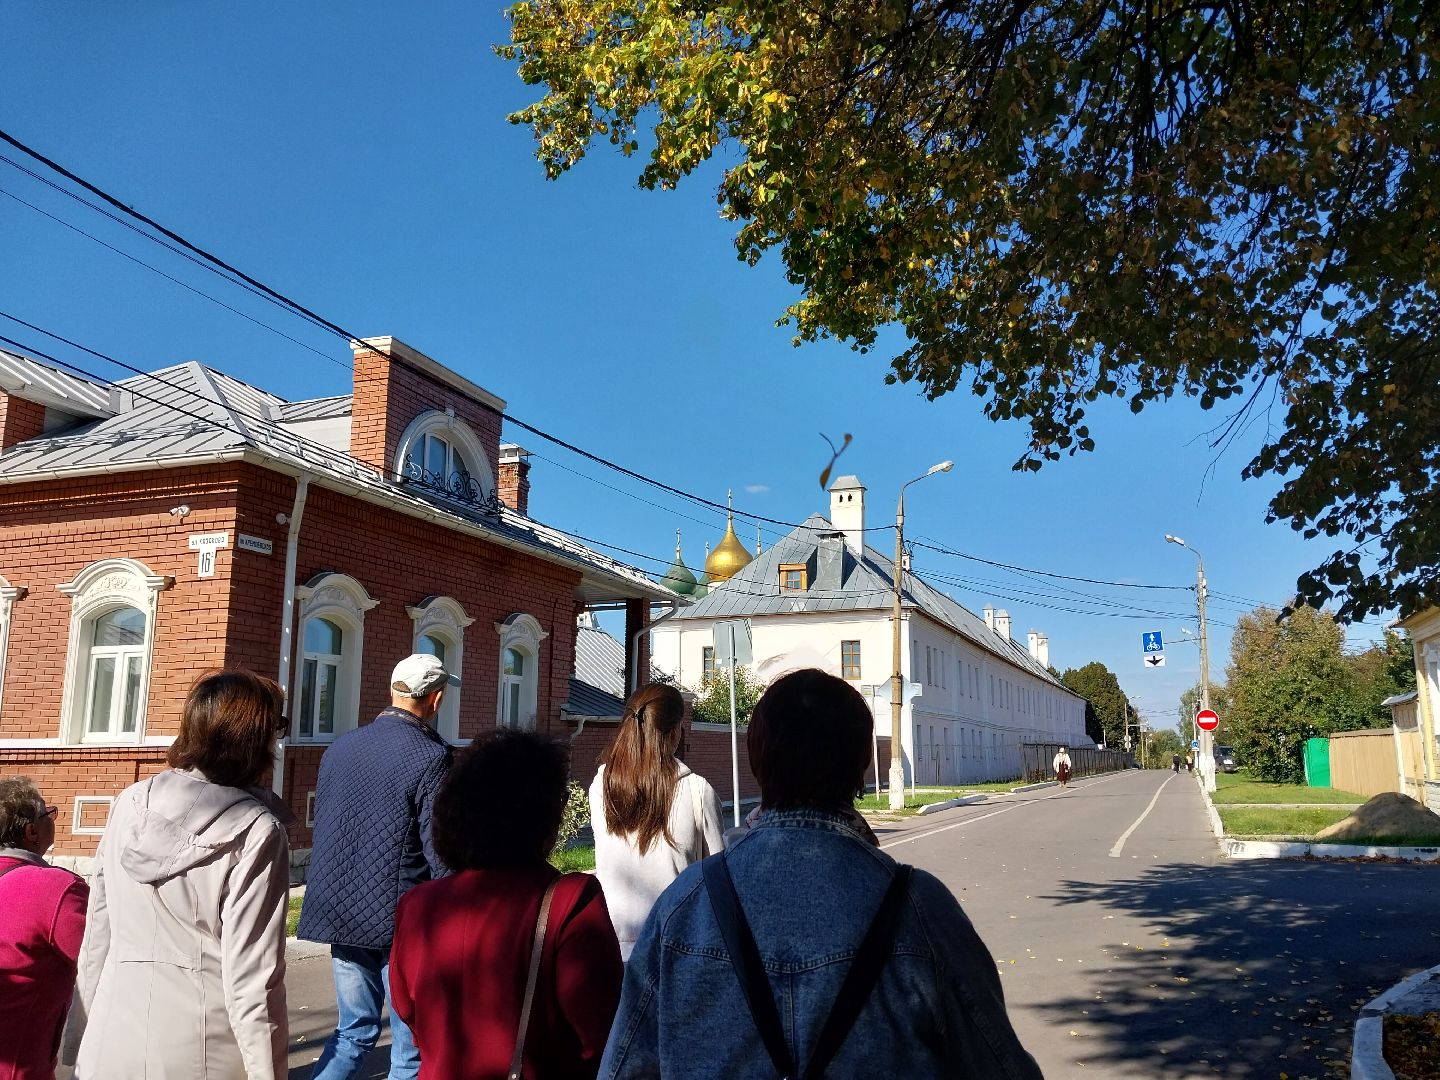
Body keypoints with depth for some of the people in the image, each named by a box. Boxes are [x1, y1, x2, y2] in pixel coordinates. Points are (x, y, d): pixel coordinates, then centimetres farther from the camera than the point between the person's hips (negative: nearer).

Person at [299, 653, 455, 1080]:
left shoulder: (340, 747, 5)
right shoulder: (430, 757, -15)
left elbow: (320, 828, 14)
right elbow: (441, 853, -17)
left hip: (339, 916, 6)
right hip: (402, 921, -6)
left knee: (354, 1031, 21)